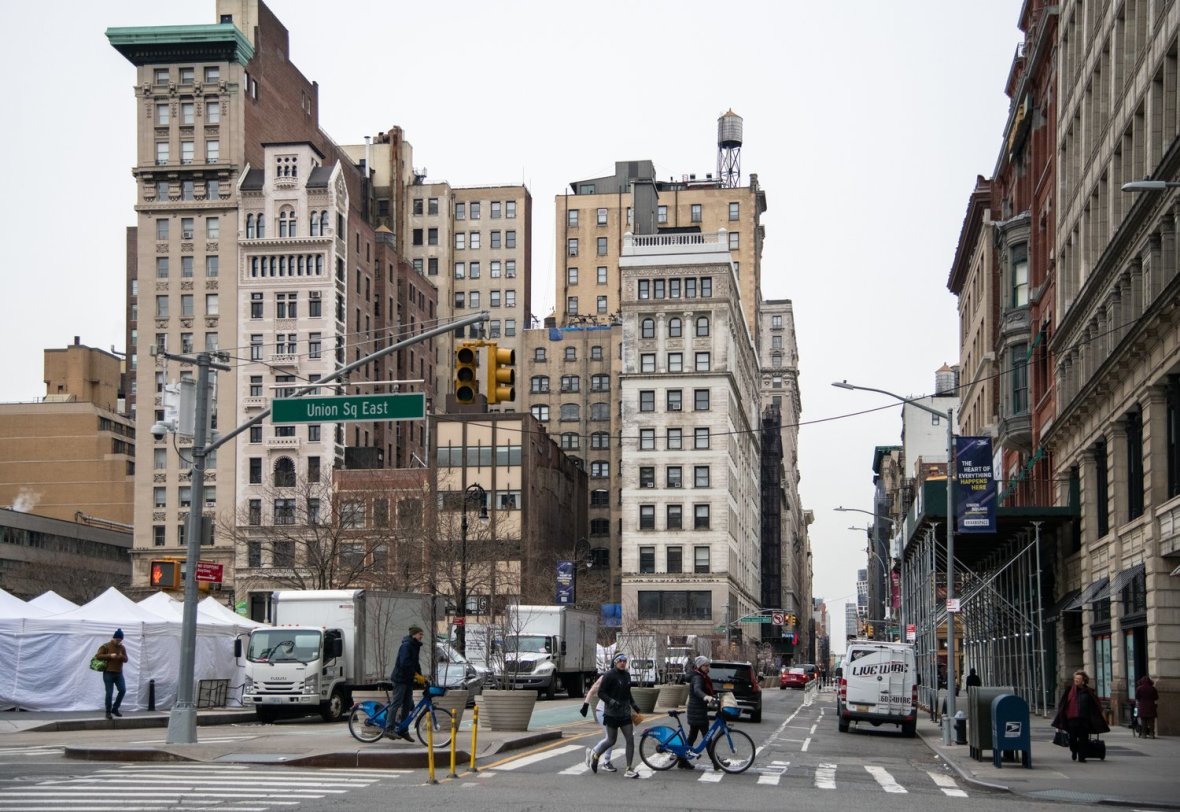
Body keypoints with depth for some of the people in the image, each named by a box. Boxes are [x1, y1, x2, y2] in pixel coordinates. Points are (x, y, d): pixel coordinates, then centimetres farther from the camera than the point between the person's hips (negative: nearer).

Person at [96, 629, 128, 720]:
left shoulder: (122, 648, 9)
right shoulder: (105, 646, -4)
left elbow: (126, 659, 9)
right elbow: (98, 656, -12)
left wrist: (122, 657, -15)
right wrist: (109, 656, -21)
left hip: (119, 673, 4)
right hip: (108, 673, -4)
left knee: (122, 690, -4)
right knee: (109, 693, -4)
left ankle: (115, 709, 12)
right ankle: (108, 712, 6)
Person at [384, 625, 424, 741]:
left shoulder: (415, 646, 14)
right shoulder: (406, 645, -16)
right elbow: (404, 663, -25)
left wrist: (420, 676, 6)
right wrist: (415, 674, -21)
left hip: (408, 679, 9)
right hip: (400, 678, -9)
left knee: (407, 705, 9)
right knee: (396, 703, -7)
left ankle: (403, 730, 14)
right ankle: (389, 729, -5)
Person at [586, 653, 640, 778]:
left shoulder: (627, 675, 9)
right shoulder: (609, 675, -11)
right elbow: (601, 692, -12)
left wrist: (633, 704, 12)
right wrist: (611, 701, -27)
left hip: (625, 713, 6)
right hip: (612, 713, -6)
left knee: (630, 739, -3)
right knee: (611, 740, 4)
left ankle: (629, 770, 0)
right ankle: (593, 754, 32)